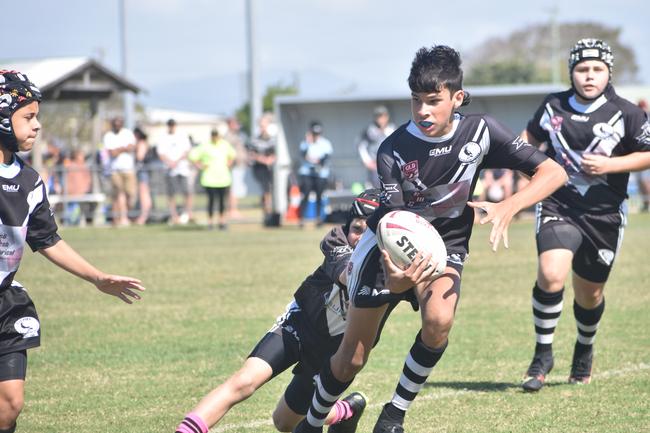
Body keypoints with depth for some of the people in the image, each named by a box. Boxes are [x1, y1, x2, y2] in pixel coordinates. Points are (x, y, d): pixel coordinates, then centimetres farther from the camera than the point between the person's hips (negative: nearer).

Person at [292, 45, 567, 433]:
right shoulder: (393, 150, -21)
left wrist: (508, 207, -36)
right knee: (352, 358, 2)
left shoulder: (480, 131, -18)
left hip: (445, 246, 1)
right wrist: (393, 267, -49)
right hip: (392, 247, -1)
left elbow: (553, 172, -18)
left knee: (439, 319, -32)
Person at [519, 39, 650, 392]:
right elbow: (531, 136, 22)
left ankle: (584, 350, 44)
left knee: (589, 293, 12)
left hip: (604, 215, 0)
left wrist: (610, 165, -14)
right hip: (558, 207, 0)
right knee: (550, 274, -24)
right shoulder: (553, 107, 2)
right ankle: (543, 355, -6)